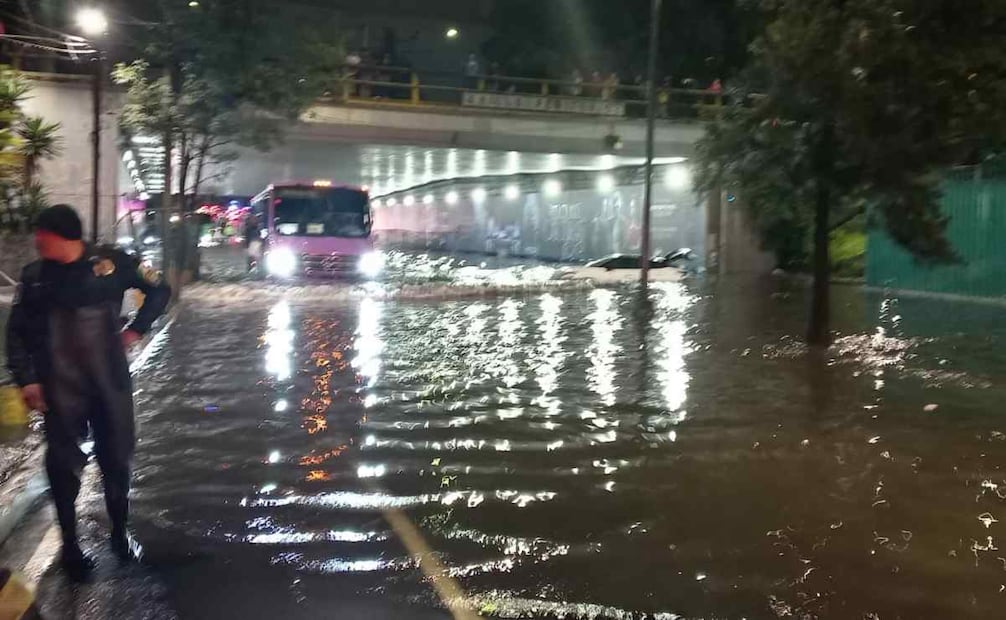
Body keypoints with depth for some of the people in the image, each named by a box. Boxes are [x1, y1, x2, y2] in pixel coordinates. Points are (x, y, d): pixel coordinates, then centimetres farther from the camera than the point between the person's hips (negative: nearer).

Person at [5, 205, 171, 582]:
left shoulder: (111, 263, -6)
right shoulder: (34, 276, -2)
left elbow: (159, 291, 7)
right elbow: (17, 332, 3)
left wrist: (136, 330, 0)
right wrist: (26, 380, -6)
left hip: (111, 384, 0)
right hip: (60, 391, 0)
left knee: (116, 459, 11)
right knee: (64, 466, 6)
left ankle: (120, 533, 31)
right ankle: (69, 545, 22)